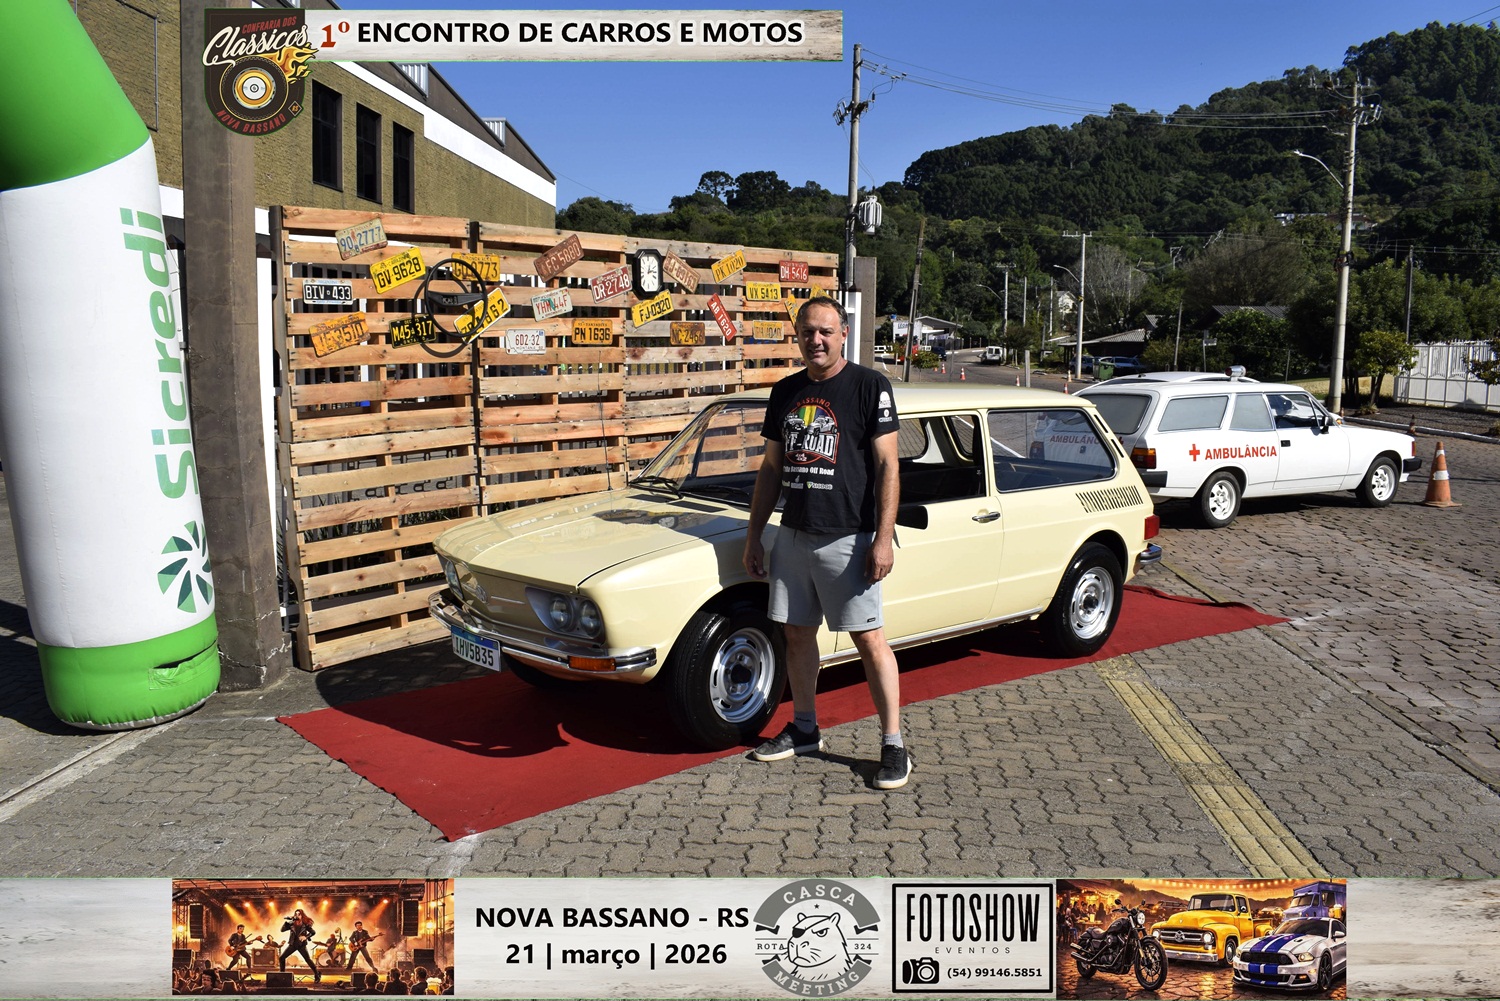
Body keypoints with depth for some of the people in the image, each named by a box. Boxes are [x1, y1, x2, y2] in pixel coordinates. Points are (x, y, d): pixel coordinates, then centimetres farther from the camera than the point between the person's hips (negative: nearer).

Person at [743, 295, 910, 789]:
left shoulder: (869, 386, -5)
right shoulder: (785, 392, 11)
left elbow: (887, 465, -8)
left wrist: (884, 537, -15)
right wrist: (754, 536, 12)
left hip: (847, 537, -6)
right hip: (793, 535, 6)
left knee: (869, 638, -3)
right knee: (798, 634, 13)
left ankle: (894, 745, 6)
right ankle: (804, 730, 29)